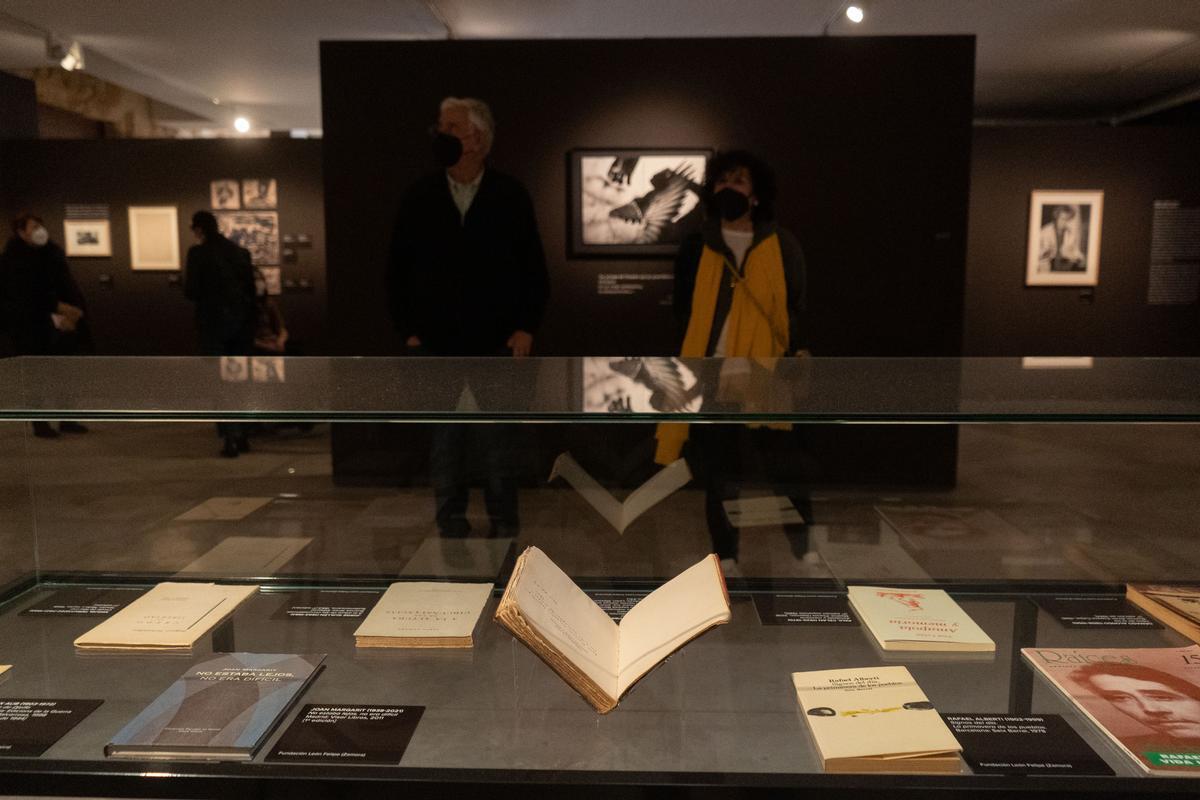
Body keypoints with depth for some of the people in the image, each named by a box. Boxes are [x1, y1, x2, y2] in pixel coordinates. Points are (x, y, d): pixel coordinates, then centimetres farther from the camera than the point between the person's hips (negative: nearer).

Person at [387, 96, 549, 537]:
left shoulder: (511, 195, 0)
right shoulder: (418, 196, 4)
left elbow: (534, 268, 3)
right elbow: (397, 269, 7)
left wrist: (527, 326, -4)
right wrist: (406, 328, 2)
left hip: (496, 344, -1)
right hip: (436, 345, 2)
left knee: (498, 442, 6)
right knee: (445, 442, 8)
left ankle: (504, 531, 20)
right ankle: (451, 531, 21)